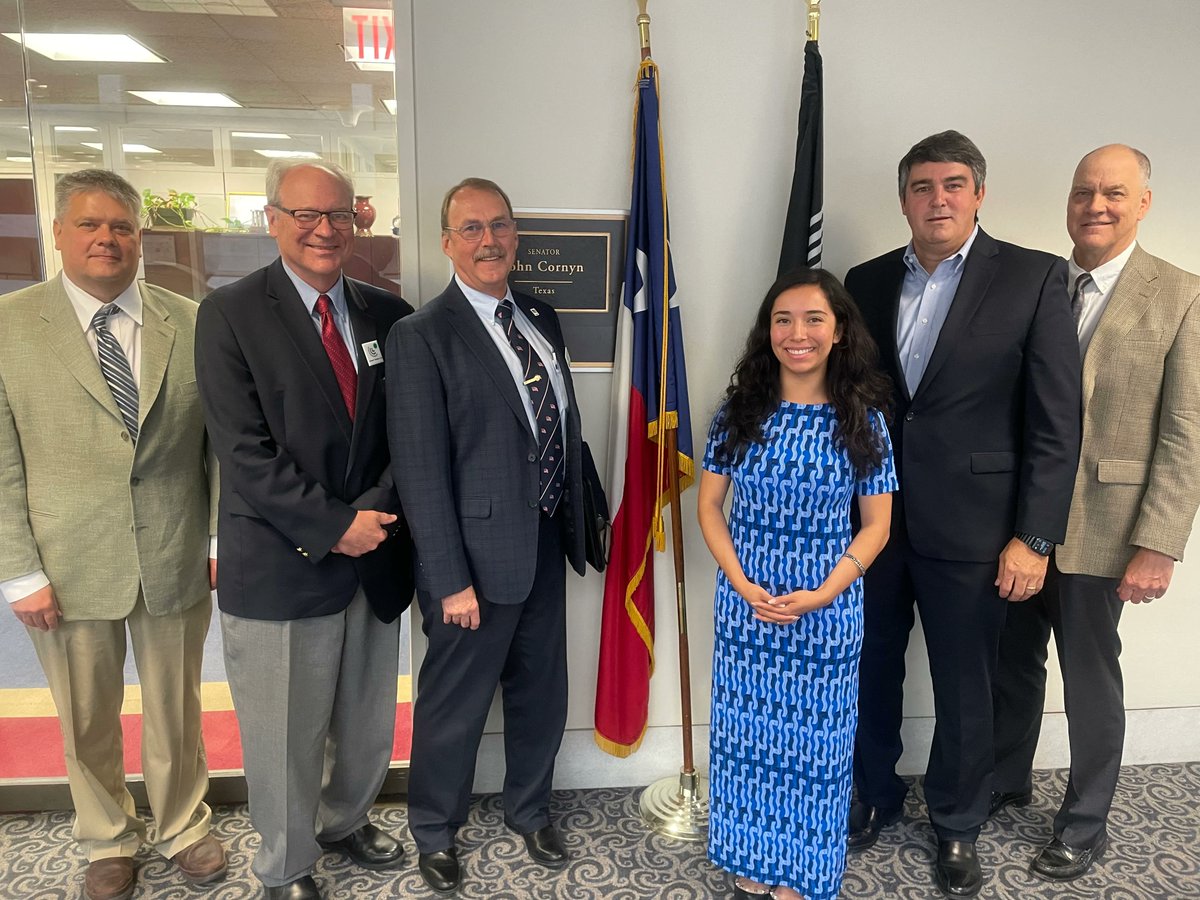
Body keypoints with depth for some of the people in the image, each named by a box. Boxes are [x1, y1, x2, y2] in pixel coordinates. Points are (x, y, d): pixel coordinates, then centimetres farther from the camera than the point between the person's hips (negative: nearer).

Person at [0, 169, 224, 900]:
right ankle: (109, 841, 42)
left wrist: (224, 539, 1)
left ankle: (183, 827, 41)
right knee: (87, 722, 17)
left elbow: (220, 444, 2)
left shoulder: (191, 323, -1)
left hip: (176, 561, 1)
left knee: (177, 710, 17)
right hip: (68, 567, 0)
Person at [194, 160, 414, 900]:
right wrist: (332, 527, -16)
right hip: (279, 568, -4)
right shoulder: (230, 313, -6)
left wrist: (374, 512, -13)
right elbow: (244, 451, -13)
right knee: (285, 736, 12)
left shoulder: (388, 314, 5)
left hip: (375, 556, 4)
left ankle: (347, 820, 48)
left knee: (369, 723, 20)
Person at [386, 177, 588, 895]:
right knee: (456, 703, 12)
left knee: (543, 693, 21)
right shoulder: (423, 336, -13)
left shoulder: (543, 319, 8)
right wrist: (451, 580, -17)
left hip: (548, 545, 6)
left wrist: (575, 525, 9)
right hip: (480, 554, -6)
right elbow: (422, 469, -16)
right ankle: (436, 830, 39)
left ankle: (531, 809, 46)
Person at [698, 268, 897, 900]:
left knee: (811, 745, 13)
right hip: (744, 601, 1)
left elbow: (876, 524, -2)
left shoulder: (862, 419, -6)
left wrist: (822, 594, -14)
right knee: (746, 734, 14)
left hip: (827, 607, -1)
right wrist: (742, 584, -11)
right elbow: (709, 504, 1)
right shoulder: (740, 410, -4)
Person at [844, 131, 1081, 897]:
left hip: (968, 525, -3)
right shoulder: (866, 282, 6)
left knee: (965, 690, 12)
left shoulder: (1035, 278, -4)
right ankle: (875, 798, 40)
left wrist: (1034, 538, -10)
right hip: (869, 517, 3)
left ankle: (958, 827, 36)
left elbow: (1057, 422, -6)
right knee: (871, 673, 15)